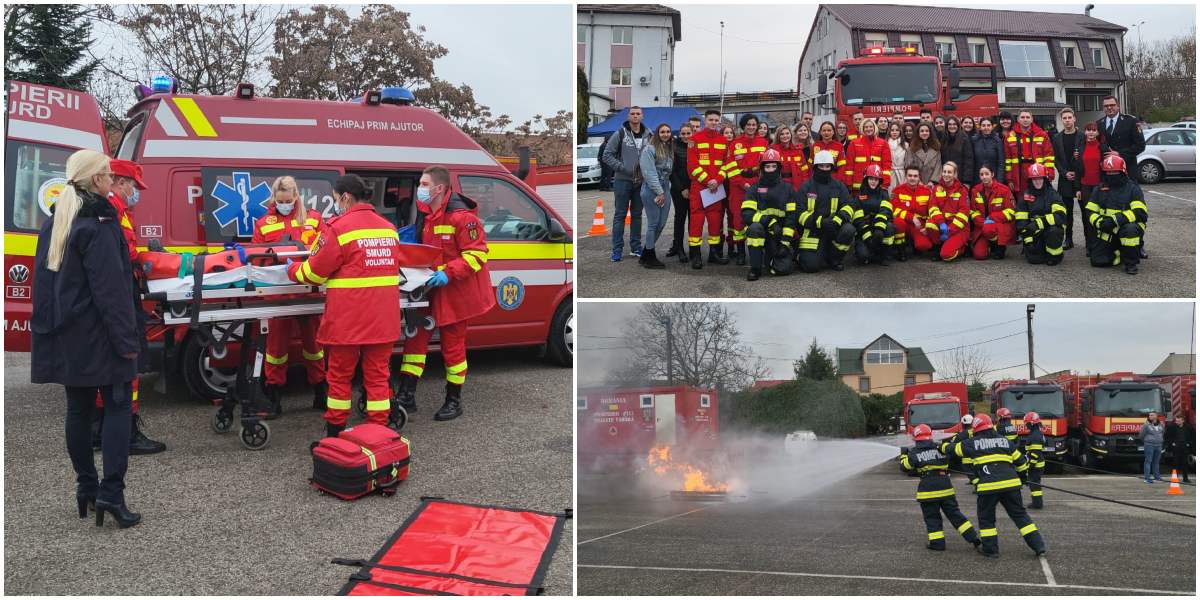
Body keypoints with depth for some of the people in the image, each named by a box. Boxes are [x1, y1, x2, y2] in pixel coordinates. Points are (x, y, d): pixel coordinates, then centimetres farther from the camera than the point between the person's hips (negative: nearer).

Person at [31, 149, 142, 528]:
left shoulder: (54, 223, 11)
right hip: (99, 335, -8)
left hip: (66, 336, 8)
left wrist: (46, 327, 21)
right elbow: (111, 288, -19)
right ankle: (111, 492, -9)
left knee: (78, 409, 13)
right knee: (117, 406, -2)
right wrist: (127, 339, -16)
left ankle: (85, 489, 20)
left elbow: (42, 280, 16)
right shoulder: (98, 224, -15)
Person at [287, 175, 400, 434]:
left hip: (347, 320, -5)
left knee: (339, 374, 10)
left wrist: (293, 269, 16)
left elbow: (313, 273, -6)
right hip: (383, 319, 5)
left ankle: (335, 431, 20)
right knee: (378, 374, 11)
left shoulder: (338, 228, -11)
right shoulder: (388, 228, 8)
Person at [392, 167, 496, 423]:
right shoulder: (426, 214, 7)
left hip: (456, 291, -8)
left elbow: (478, 254, -22)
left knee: (453, 344, 3)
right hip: (432, 287, 8)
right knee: (416, 335, 5)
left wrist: (448, 273, -29)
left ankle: (454, 401, 18)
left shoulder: (461, 217, -21)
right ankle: (407, 395, 11)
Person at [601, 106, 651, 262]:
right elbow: (606, 155, -6)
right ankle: (617, 249, 2)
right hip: (623, 180, -3)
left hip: (641, 181, 3)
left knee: (637, 214, 11)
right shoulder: (621, 134, -4)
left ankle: (636, 247, 18)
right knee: (620, 215, 0)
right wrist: (622, 167, -14)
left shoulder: (648, 135, 5)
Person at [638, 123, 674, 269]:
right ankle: (650, 258, 2)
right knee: (653, 223, -6)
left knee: (661, 224, 6)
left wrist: (666, 189, 5)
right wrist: (659, 192, -15)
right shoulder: (649, 149, -6)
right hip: (651, 190, -7)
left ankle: (645, 255, 17)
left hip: (665, 189, 7)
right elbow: (649, 172, -13)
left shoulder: (670, 149, 17)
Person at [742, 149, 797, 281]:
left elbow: (791, 217, 2)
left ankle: (770, 257, 19)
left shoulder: (788, 189, 7)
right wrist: (768, 221, -25)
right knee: (755, 228, -38)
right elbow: (746, 214, -10)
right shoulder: (755, 188, 4)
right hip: (759, 232, -1)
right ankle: (755, 268, -22)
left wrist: (785, 242, -8)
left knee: (783, 269, -19)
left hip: (778, 235, 1)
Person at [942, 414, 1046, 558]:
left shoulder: (973, 443, 6)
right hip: (1010, 484, 3)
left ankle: (990, 549, 15)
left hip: (988, 486, -3)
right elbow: (1021, 461, 19)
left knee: (986, 518, 14)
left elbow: (953, 448, 19)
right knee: (1020, 515, 12)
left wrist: (942, 447, 40)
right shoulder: (1005, 441, 14)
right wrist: (1022, 473, 40)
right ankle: (1038, 545, 8)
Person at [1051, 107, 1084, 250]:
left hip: (1081, 178, -2)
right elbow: (1056, 159, 7)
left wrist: (1078, 174, -11)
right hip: (1065, 179, 2)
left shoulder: (1082, 136, 1)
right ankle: (1068, 239, 11)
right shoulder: (1056, 138, 9)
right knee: (1067, 211, 5)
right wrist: (1065, 173, -6)